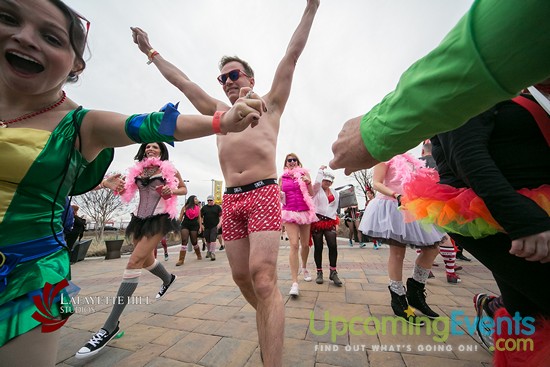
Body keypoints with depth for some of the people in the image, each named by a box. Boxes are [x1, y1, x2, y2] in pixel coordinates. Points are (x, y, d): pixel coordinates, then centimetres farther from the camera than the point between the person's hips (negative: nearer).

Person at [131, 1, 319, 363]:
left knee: (262, 277, -14)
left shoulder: (270, 104, 17)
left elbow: (292, 54, 19)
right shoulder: (219, 111, 26)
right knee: (241, 276, 10)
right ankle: (271, 319, 36)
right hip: (230, 201, 5)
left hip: (264, 195, -4)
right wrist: (151, 52, 44)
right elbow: (183, 82, 35)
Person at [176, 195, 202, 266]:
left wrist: (200, 227, 2)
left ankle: (199, 255, 31)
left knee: (194, 242, 9)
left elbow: (199, 218, 8)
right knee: (184, 242, -9)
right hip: (185, 225, -1)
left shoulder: (198, 208, 7)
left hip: (194, 226, 1)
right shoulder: (185, 207, 0)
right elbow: (180, 218, 1)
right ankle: (181, 260, -4)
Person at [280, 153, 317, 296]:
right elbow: (280, 196, 16)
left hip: (304, 212, 1)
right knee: (294, 245, -12)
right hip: (289, 212, -1)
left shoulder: (304, 173, 5)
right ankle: (294, 283, -6)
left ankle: (304, 267, 42)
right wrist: (279, 195, -6)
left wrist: (308, 182, -14)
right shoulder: (282, 177, 8)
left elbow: (311, 194, 4)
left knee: (305, 244, 12)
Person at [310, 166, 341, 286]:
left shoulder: (335, 193, 17)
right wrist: (321, 170, -4)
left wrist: (336, 221, 14)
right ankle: (319, 272, 16)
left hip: (330, 222, 3)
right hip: (317, 220, -3)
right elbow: (317, 182, -20)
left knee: (333, 246, -8)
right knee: (318, 247, 2)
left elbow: (335, 208, 21)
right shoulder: (316, 190, 3)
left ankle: (333, 272, 7)